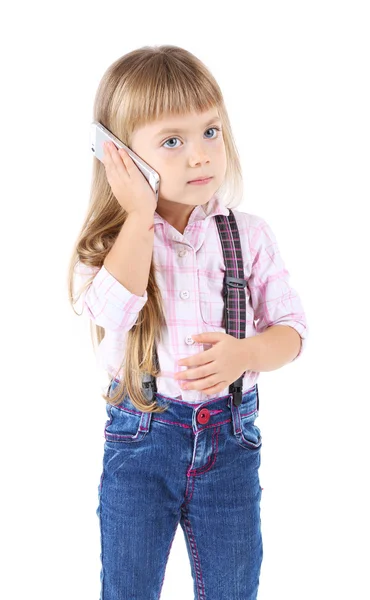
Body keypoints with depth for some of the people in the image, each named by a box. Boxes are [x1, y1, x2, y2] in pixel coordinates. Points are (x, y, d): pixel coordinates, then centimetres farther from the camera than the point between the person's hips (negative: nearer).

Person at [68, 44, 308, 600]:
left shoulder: (249, 235, -2)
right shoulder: (115, 239, -6)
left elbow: (291, 328, 0)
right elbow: (113, 312, -26)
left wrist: (246, 353, -20)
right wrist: (141, 214, -23)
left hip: (231, 439, 1)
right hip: (139, 437, -1)